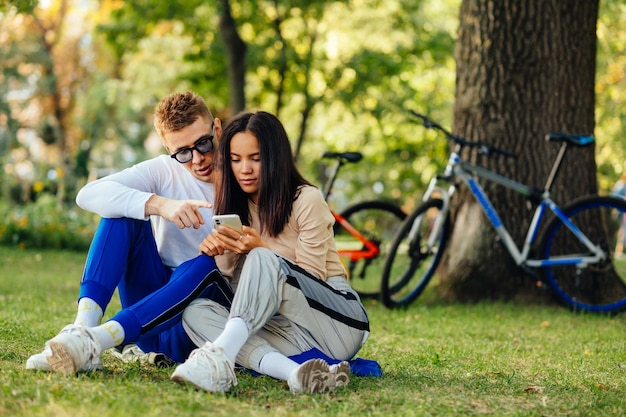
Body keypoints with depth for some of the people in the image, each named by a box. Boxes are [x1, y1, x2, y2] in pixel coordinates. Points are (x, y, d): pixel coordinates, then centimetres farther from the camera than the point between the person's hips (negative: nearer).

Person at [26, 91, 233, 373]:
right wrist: (159, 204, -30)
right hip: (154, 307, 3)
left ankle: (94, 342, -44)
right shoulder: (164, 171, 1)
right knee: (124, 212, -15)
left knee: (208, 263, -34)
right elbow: (89, 194, -16)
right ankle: (83, 327, -33)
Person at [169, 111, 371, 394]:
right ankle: (292, 372, -42)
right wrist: (221, 252, -13)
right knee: (196, 312, -20)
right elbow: (238, 286, 8)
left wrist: (260, 250, -21)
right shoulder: (237, 205, 12)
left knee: (262, 261, -30)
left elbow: (311, 279, -7)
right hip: (291, 329, 6)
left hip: (340, 321, -6)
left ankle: (218, 357, -51)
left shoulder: (307, 200, -6)